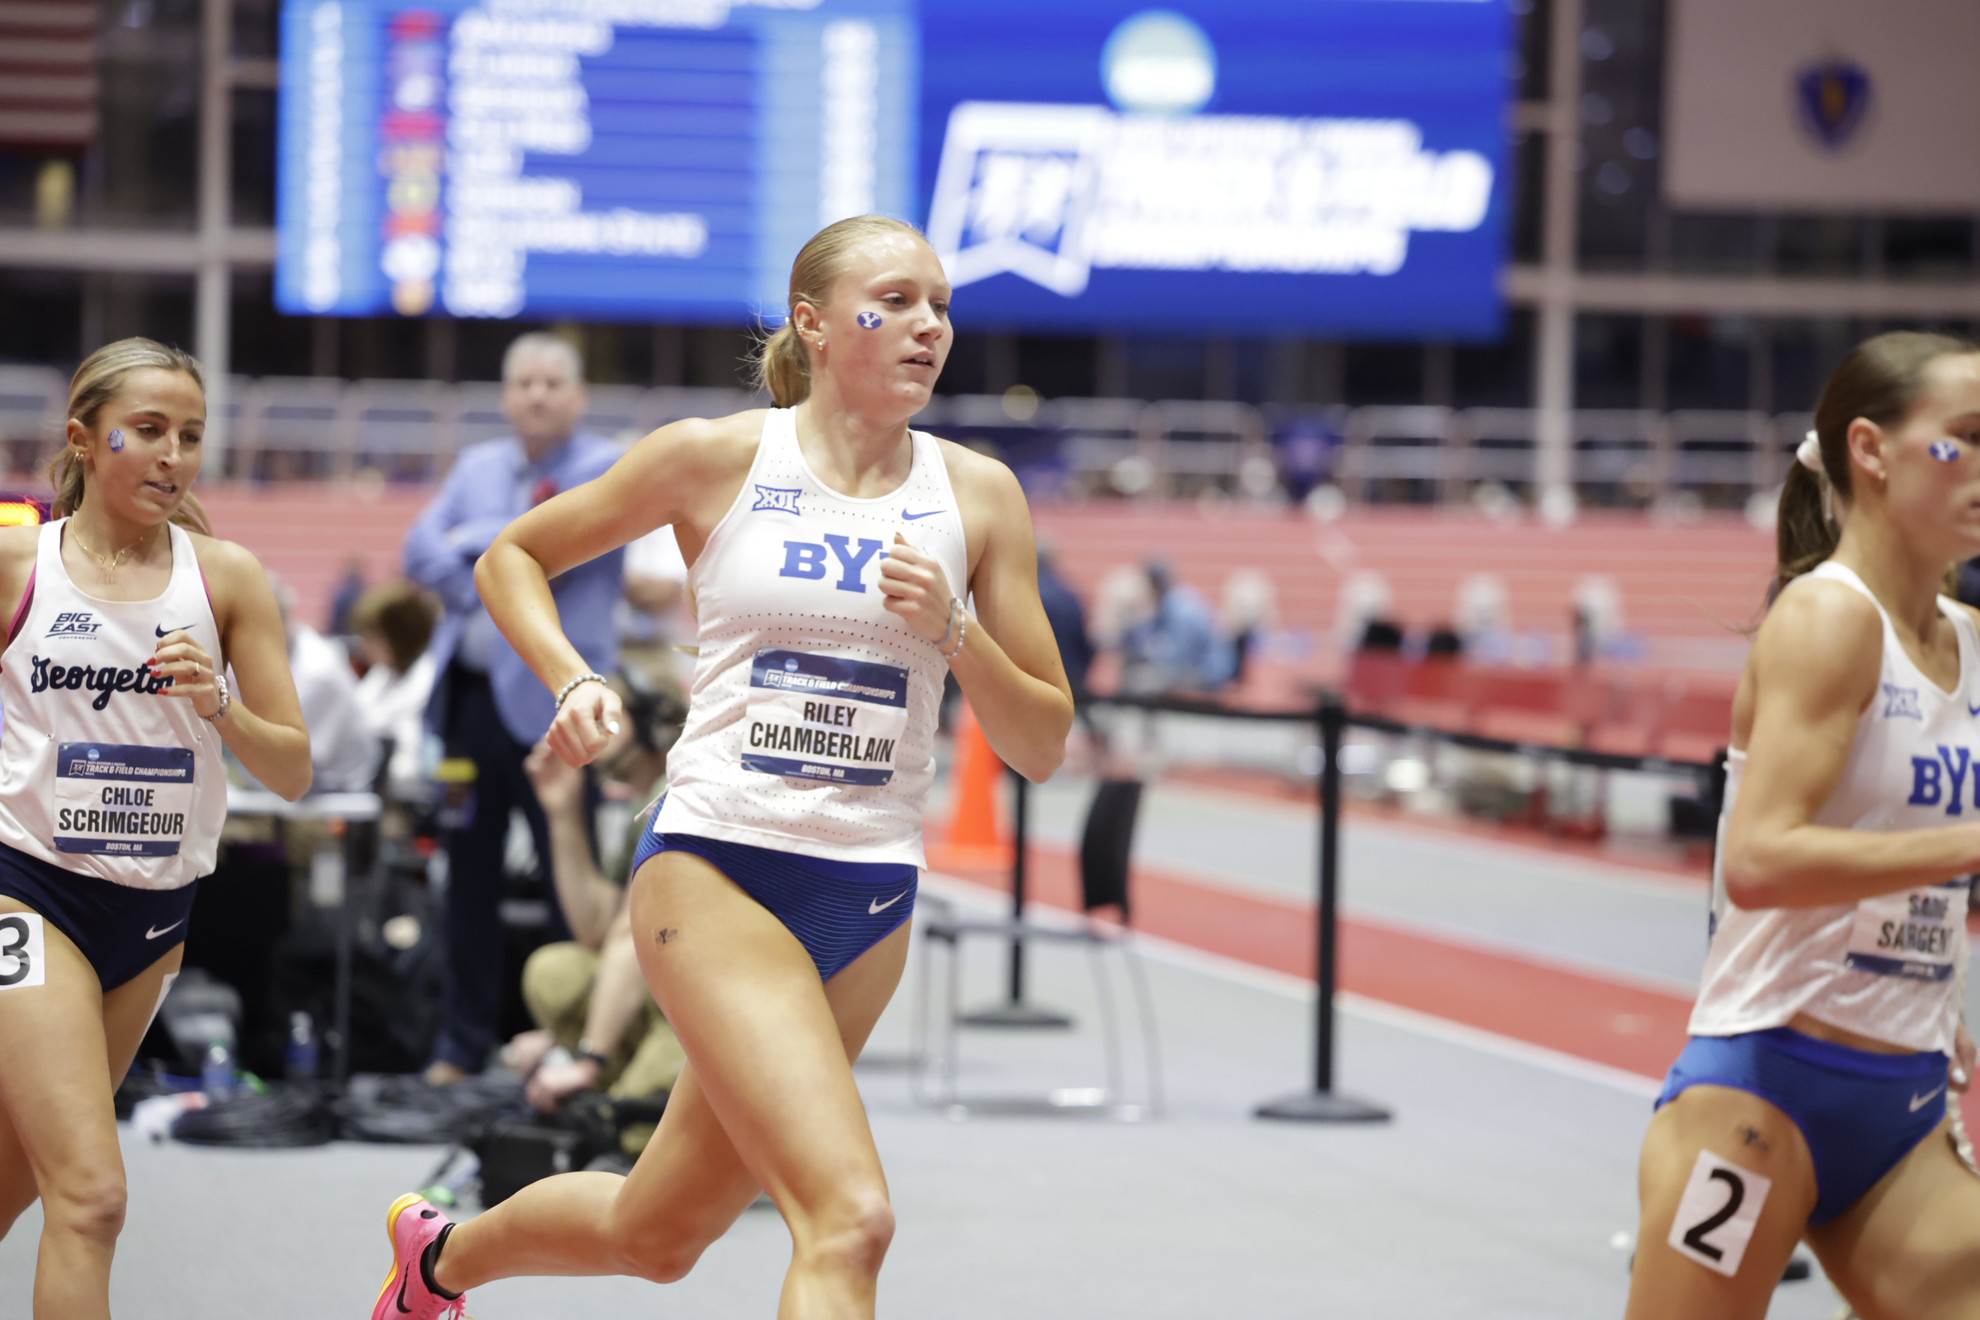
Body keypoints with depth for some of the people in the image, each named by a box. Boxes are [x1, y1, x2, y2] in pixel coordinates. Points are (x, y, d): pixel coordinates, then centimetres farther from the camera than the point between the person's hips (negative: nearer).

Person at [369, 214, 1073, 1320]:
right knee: (851, 1219, -23)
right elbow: (513, 558, 12)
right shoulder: (715, 459, -2)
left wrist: (952, 630, -11)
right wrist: (574, 683, -5)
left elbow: (1043, 747, 5)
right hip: (716, 867, -4)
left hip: (873, 902, 4)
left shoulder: (978, 494, 4)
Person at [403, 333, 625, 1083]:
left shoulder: (607, 471, -1)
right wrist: (486, 596, -10)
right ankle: (463, 1045, 15)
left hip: (553, 704, -6)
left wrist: (473, 541, -1)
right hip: (470, 696, 6)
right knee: (469, 874, 9)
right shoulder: (477, 467, 17)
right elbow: (421, 551, 6)